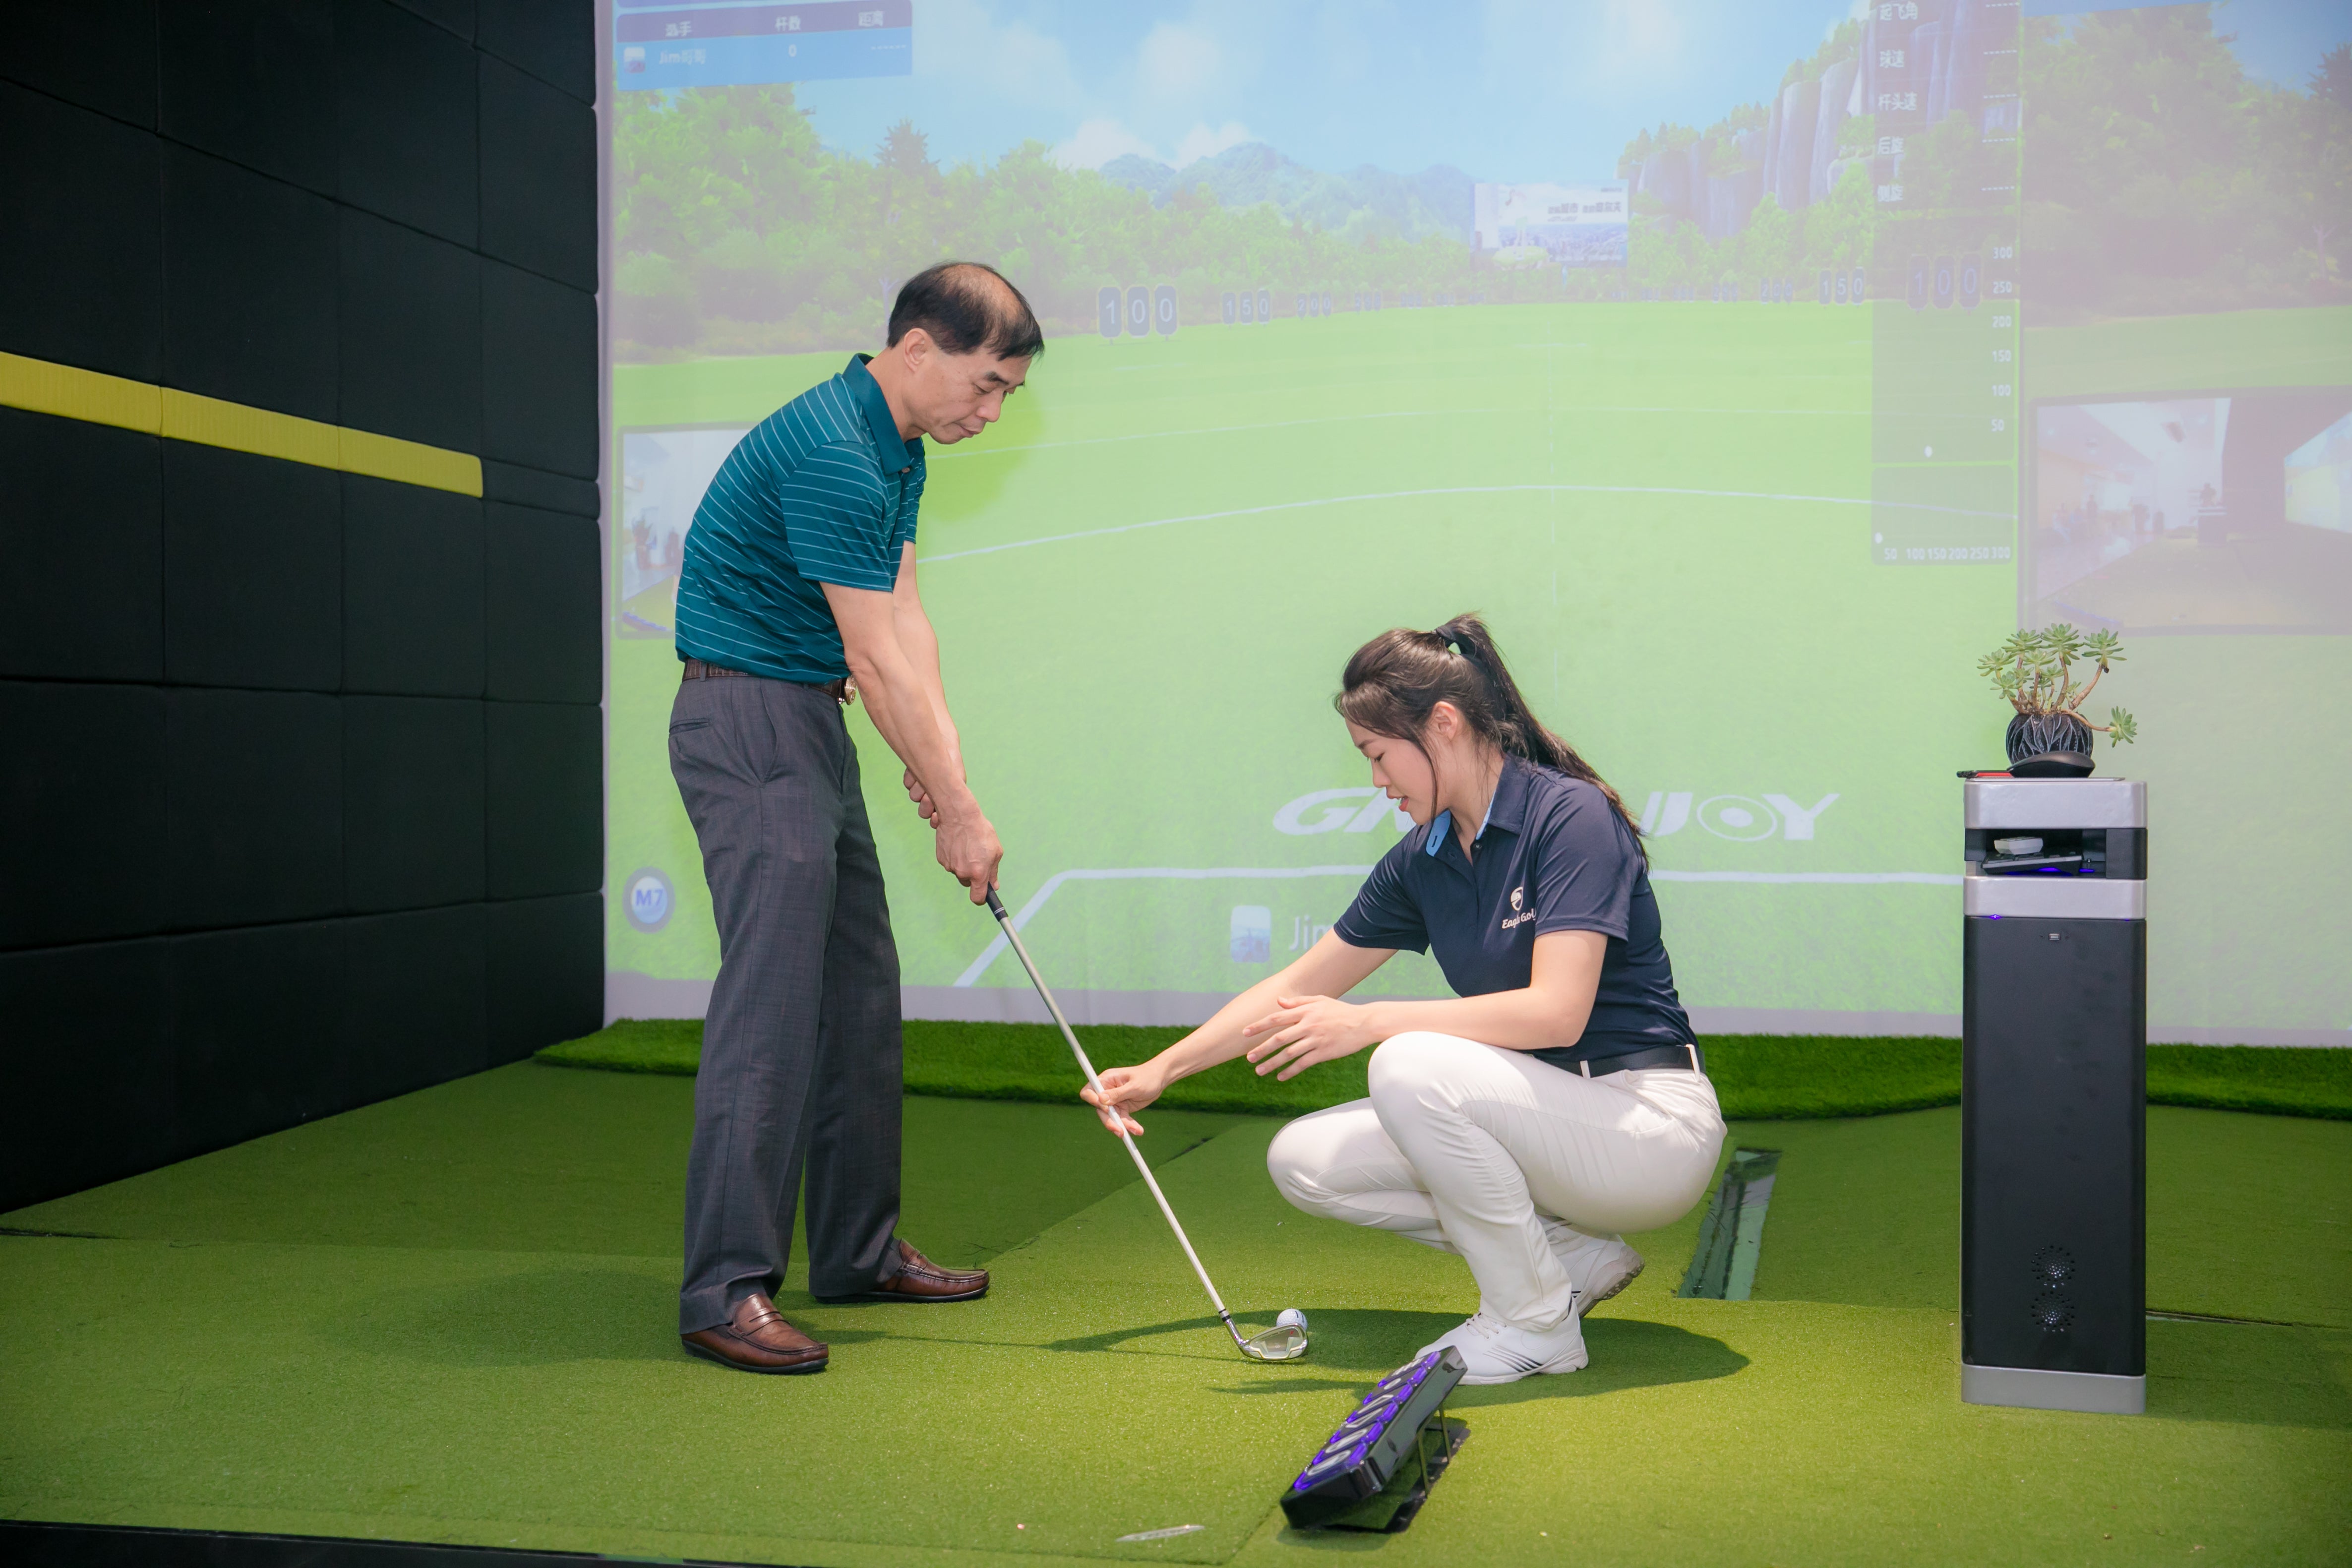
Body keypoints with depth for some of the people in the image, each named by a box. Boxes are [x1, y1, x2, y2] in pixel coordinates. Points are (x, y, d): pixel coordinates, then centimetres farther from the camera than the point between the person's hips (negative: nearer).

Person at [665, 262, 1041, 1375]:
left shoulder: (895, 452, 12)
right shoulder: (828, 451, -21)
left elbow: (903, 620, 7)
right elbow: (879, 662, -19)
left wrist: (937, 766, -5)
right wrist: (956, 811, -13)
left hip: (809, 725, 11)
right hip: (749, 723, -10)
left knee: (860, 992, 12)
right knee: (772, 1000, -13)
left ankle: (858, 1250, 21)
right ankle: (724, 1287, -9)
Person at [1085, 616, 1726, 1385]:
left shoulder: (1572, 816, -17)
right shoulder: (1423, 860, 6)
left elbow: (1557, 1011, -28)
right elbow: (1300, 985, 14)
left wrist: (1369, 1022, -29)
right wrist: (1161, 1069, 10)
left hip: (1654, 1124, -8)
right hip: (1548, 1122, 8)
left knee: (1413, 1068, -31)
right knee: (1305, 1161, -2)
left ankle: (1537, 1321, -12)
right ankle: (1576, 1256, 4)